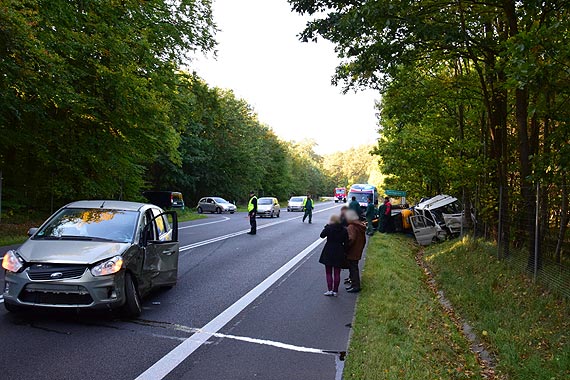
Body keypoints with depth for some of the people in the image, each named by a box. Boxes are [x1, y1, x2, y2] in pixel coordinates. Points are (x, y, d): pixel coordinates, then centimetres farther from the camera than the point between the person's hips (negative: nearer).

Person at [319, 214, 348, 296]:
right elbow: (346, 242, 0)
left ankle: (330, 290, 1)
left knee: (328, 273, 8)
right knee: (337, 273, 9)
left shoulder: (329, 228, -12)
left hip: (329, 253, -3)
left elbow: (322, 235, -1)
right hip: (339, 254, 3)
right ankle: (335, 291, 13)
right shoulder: (344, 230, -1)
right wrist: (343, 252, 9)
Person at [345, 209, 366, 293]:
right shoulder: (360, 226, 10)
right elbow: (364, 240, 16)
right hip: (358, 252, 10)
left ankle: (355, 286, 4)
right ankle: (355, 284, 26)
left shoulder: (351, 227, -20)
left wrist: (345, 247, -18)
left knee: (353, 269, -2)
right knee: (354, 268, 18)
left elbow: (351, 239, -29)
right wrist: (360, 248, 23)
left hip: (352, 253, -10)